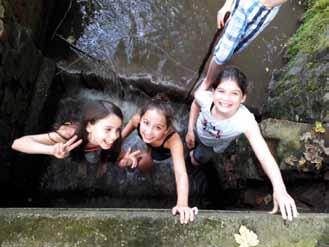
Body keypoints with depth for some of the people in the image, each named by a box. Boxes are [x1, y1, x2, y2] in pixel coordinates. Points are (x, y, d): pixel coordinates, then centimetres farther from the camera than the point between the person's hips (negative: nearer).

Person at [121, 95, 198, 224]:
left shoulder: (173, 140, -51)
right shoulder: (138, 119, -42)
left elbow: (181, 173, -58)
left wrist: (182, 204, -71)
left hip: (163, 151, -2)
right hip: (151, 145, 3)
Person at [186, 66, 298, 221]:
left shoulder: (245, 121, -49)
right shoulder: (204, 97, -41)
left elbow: (264, 156, -58)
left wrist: (279, 190, -71)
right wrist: (190, 130, -9)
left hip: (214, 145, -1)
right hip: (198, 131, 1)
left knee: (196, 160, 25)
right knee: (190, 144, 31)